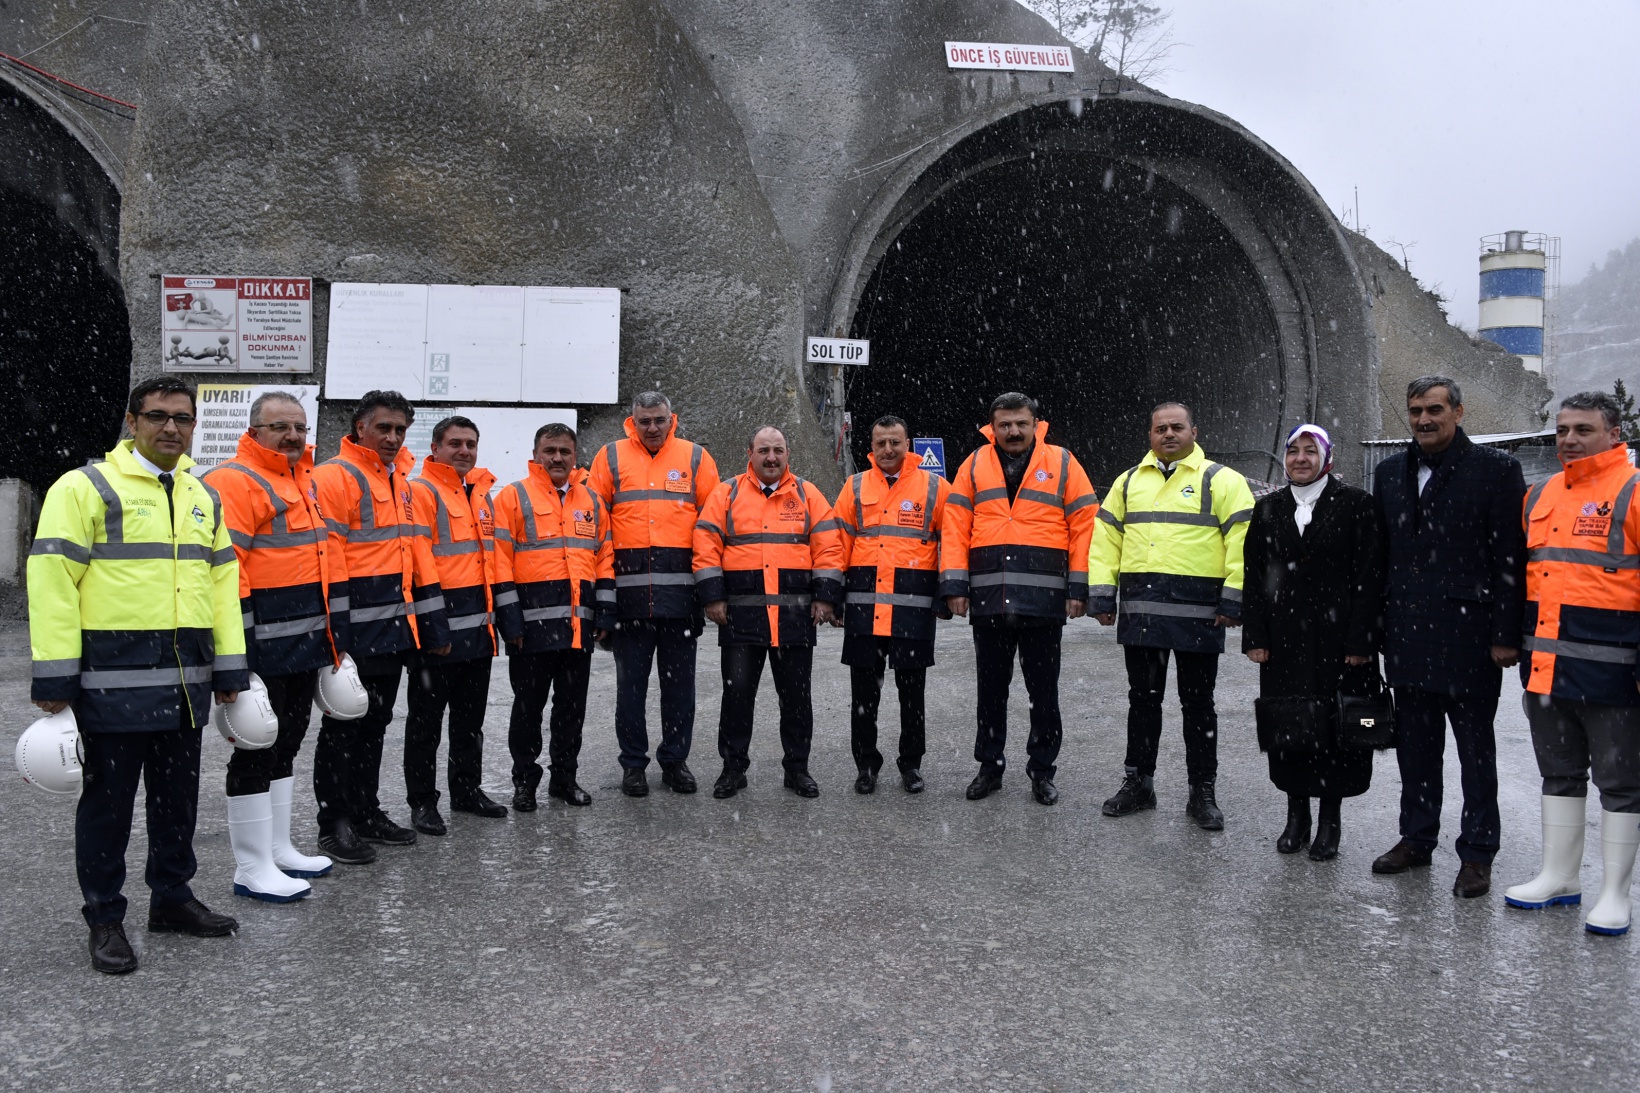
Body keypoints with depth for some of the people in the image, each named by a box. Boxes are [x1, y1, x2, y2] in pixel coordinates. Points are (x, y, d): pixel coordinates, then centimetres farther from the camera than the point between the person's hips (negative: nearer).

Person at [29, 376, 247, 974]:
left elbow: (221, 581, 16)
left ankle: (172, 897, 31)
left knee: (178, 796, 16)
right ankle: (105, 919, 18)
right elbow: (52, 581, -11)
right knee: (108, 800, 5)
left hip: (185, 679, 6)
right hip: (114, 678, -6)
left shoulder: (202, 498, 14)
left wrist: (230, 670, 12)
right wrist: (54, 677, -15)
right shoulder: (87, 487, -6)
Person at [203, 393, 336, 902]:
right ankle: (252, 868, 9)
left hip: (304, 641, 9)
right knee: (257, 750, -1)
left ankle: (278, 849, 30)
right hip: (264, 648, -9)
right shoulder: (234, 482, -13)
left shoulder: (305, 480, 16)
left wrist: (324, 633, 22)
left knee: (286, 745, 17)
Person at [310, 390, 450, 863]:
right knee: (343, 726, 2)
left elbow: (418, 557, 19)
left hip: (395, 629, 8)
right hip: (356, 631, -8)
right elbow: (328, 560, -16)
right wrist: (334, 633, -20)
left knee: (374, 724, 16)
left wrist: (433, 625, 17)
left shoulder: (400, 482, 16)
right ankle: (335, 823, 12)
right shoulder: (334, 477, -9)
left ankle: (366, 813, 27)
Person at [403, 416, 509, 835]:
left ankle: (467, 789, 29)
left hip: (478, 626, 8)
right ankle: (422, 801, 13)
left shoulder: (482, 493, 15)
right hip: (438, 626, -8)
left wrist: (496, 611, 18)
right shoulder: (421, 491, -9)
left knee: (471, 717, 17)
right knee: (427, 717, 3)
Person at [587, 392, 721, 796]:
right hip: (629, 586, 0)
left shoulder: (695, 457, 8)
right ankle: (633, 763, 18)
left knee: (679, 680, 8)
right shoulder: (611, 457, 8)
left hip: (681, 588, 0)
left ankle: (675, 760, 20)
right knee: (631, 681, 6)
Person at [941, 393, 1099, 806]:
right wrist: (954, 585, -3)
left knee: (1043, 690, 8)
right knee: (991, 688, 11)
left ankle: (1042, 771, 21)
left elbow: (1085, 525, 1)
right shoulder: (975, 465, 9)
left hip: (1044, 600, -1)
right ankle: (989, 767, 24)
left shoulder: (1062, 463, 4)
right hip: (988, 600, 2)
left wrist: (1079, 588, -5)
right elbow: (955, 527, 5)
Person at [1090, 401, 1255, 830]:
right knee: (1143, 699, 12)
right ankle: (1138, 783, 24)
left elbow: (1242, 540, -5)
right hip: (1141, 611, 4)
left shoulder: (1221, 481, 1)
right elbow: (1106, 539, 13)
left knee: (1198, 704, 5)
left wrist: (1233, 600, -12)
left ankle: (1203, 793, 16)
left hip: (1198, 613, -4)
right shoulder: (1129, 482, 14)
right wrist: (1102, 596, 4)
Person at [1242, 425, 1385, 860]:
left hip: (1337, 640, -3)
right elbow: (1253, 577, 8)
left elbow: (1370, 578, -6)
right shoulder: (1268, 510, 10)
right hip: (1284, 640, 3)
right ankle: (1296, 815, 22)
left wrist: (1360, 641, -12)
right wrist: (1256, 637, 1)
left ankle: (1330, 820, 18)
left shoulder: (1356, 505, -2)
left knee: (1335, 727, 3)